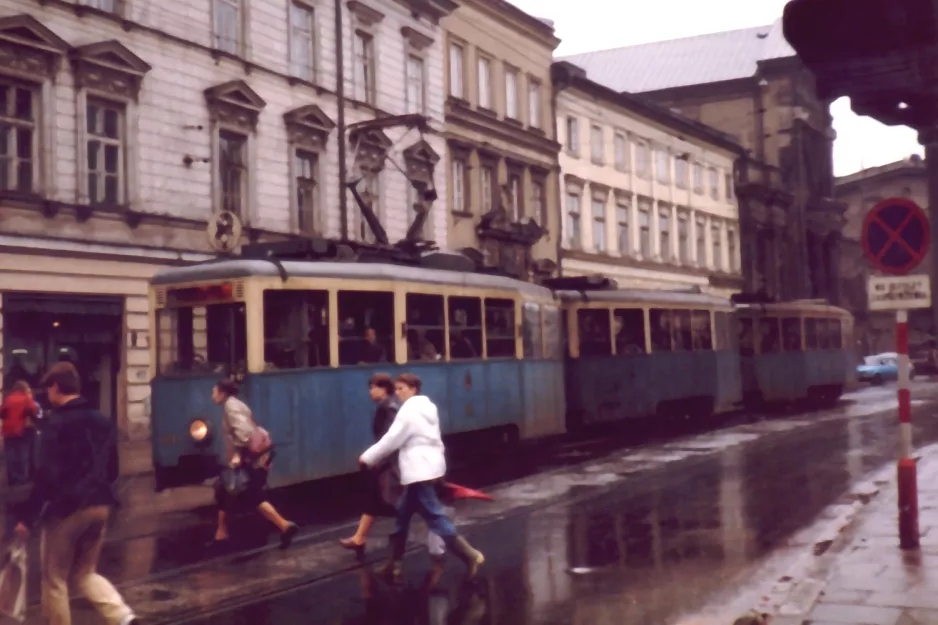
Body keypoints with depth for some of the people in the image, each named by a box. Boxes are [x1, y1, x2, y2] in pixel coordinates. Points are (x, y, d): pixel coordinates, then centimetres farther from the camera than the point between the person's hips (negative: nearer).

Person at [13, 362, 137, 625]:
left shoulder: (57, 424, -11)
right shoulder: (103, 422, 11)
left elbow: (48, 475, -17)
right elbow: (112, 470, 17)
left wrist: (27, 516, -13)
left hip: (66, 508, -7)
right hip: (100, 506, 7)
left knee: (54, 579, 9)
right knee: (86, 572, 18)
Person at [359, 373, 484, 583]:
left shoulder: (409, 410, -14)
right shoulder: (427, 406, 15)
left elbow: (392, 440, -14)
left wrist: (368, 458, -5)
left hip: (420, 471, -10)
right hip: (428, 467, 10)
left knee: (435, 516, -9)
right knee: (403, 512, 15)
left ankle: (469, 555, -11)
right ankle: (394, 564, 20)